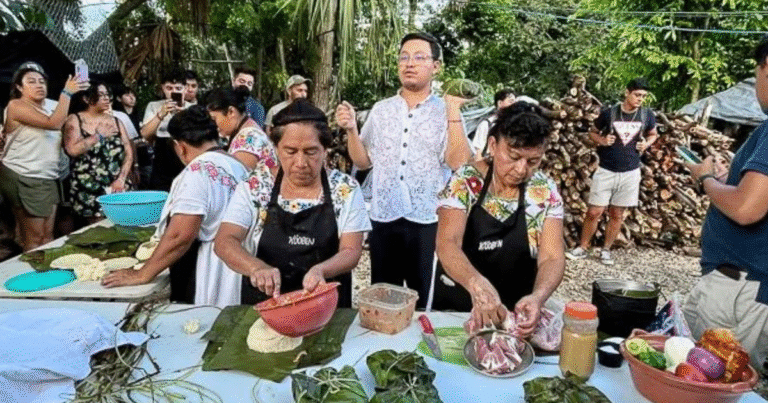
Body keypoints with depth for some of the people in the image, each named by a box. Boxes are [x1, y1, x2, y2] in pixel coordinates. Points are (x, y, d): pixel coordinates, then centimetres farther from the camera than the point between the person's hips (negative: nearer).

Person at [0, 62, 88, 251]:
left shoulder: (51, 105, 11)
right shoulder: (16, 106, -10)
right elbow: (54, 123, -23)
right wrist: (67, 92, -22)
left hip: (49, 177, 7)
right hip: (24, 178, -7)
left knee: (48, 235, 10)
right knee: (34, 238, -1)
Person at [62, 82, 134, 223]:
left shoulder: (115, 121, 16)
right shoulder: (75, 120, 6)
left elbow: (129, 153, 9)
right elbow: (72, 150, -11)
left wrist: (121, 180, -3)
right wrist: (99, 136, -5)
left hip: (118, 186, 3)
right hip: (89, 190, -3)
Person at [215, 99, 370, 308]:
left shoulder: (346, 189, -2)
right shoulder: (256, 186, -1)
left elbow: (351, 251, -3)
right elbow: (225, 242, -5)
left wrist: (321, 270, -23)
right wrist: (257, 268, -24)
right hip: (263, 304, 1)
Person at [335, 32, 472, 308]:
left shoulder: (446, 112, -1)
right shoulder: (380, 110, 8)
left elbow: (457, 162, -14)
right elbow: (362, 161, 10)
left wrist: (453, 111, -16)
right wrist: (351, 129, -6)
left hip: (429, 220, -3)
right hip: (383, 218, 3)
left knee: (425, 300, 10)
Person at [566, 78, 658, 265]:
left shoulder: (647, 115, 0)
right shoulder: (609, 113, -6)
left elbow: (653, 134, 18)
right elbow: (592, 133, 8)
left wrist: (646, 143, -3)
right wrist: (602, 140, -13)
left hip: (630, 173, 2)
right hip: (606, 171, -2)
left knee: (617, 214, 10)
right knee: (594, 212, -2)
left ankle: (606, 250, 23)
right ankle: (583, 248, 13)